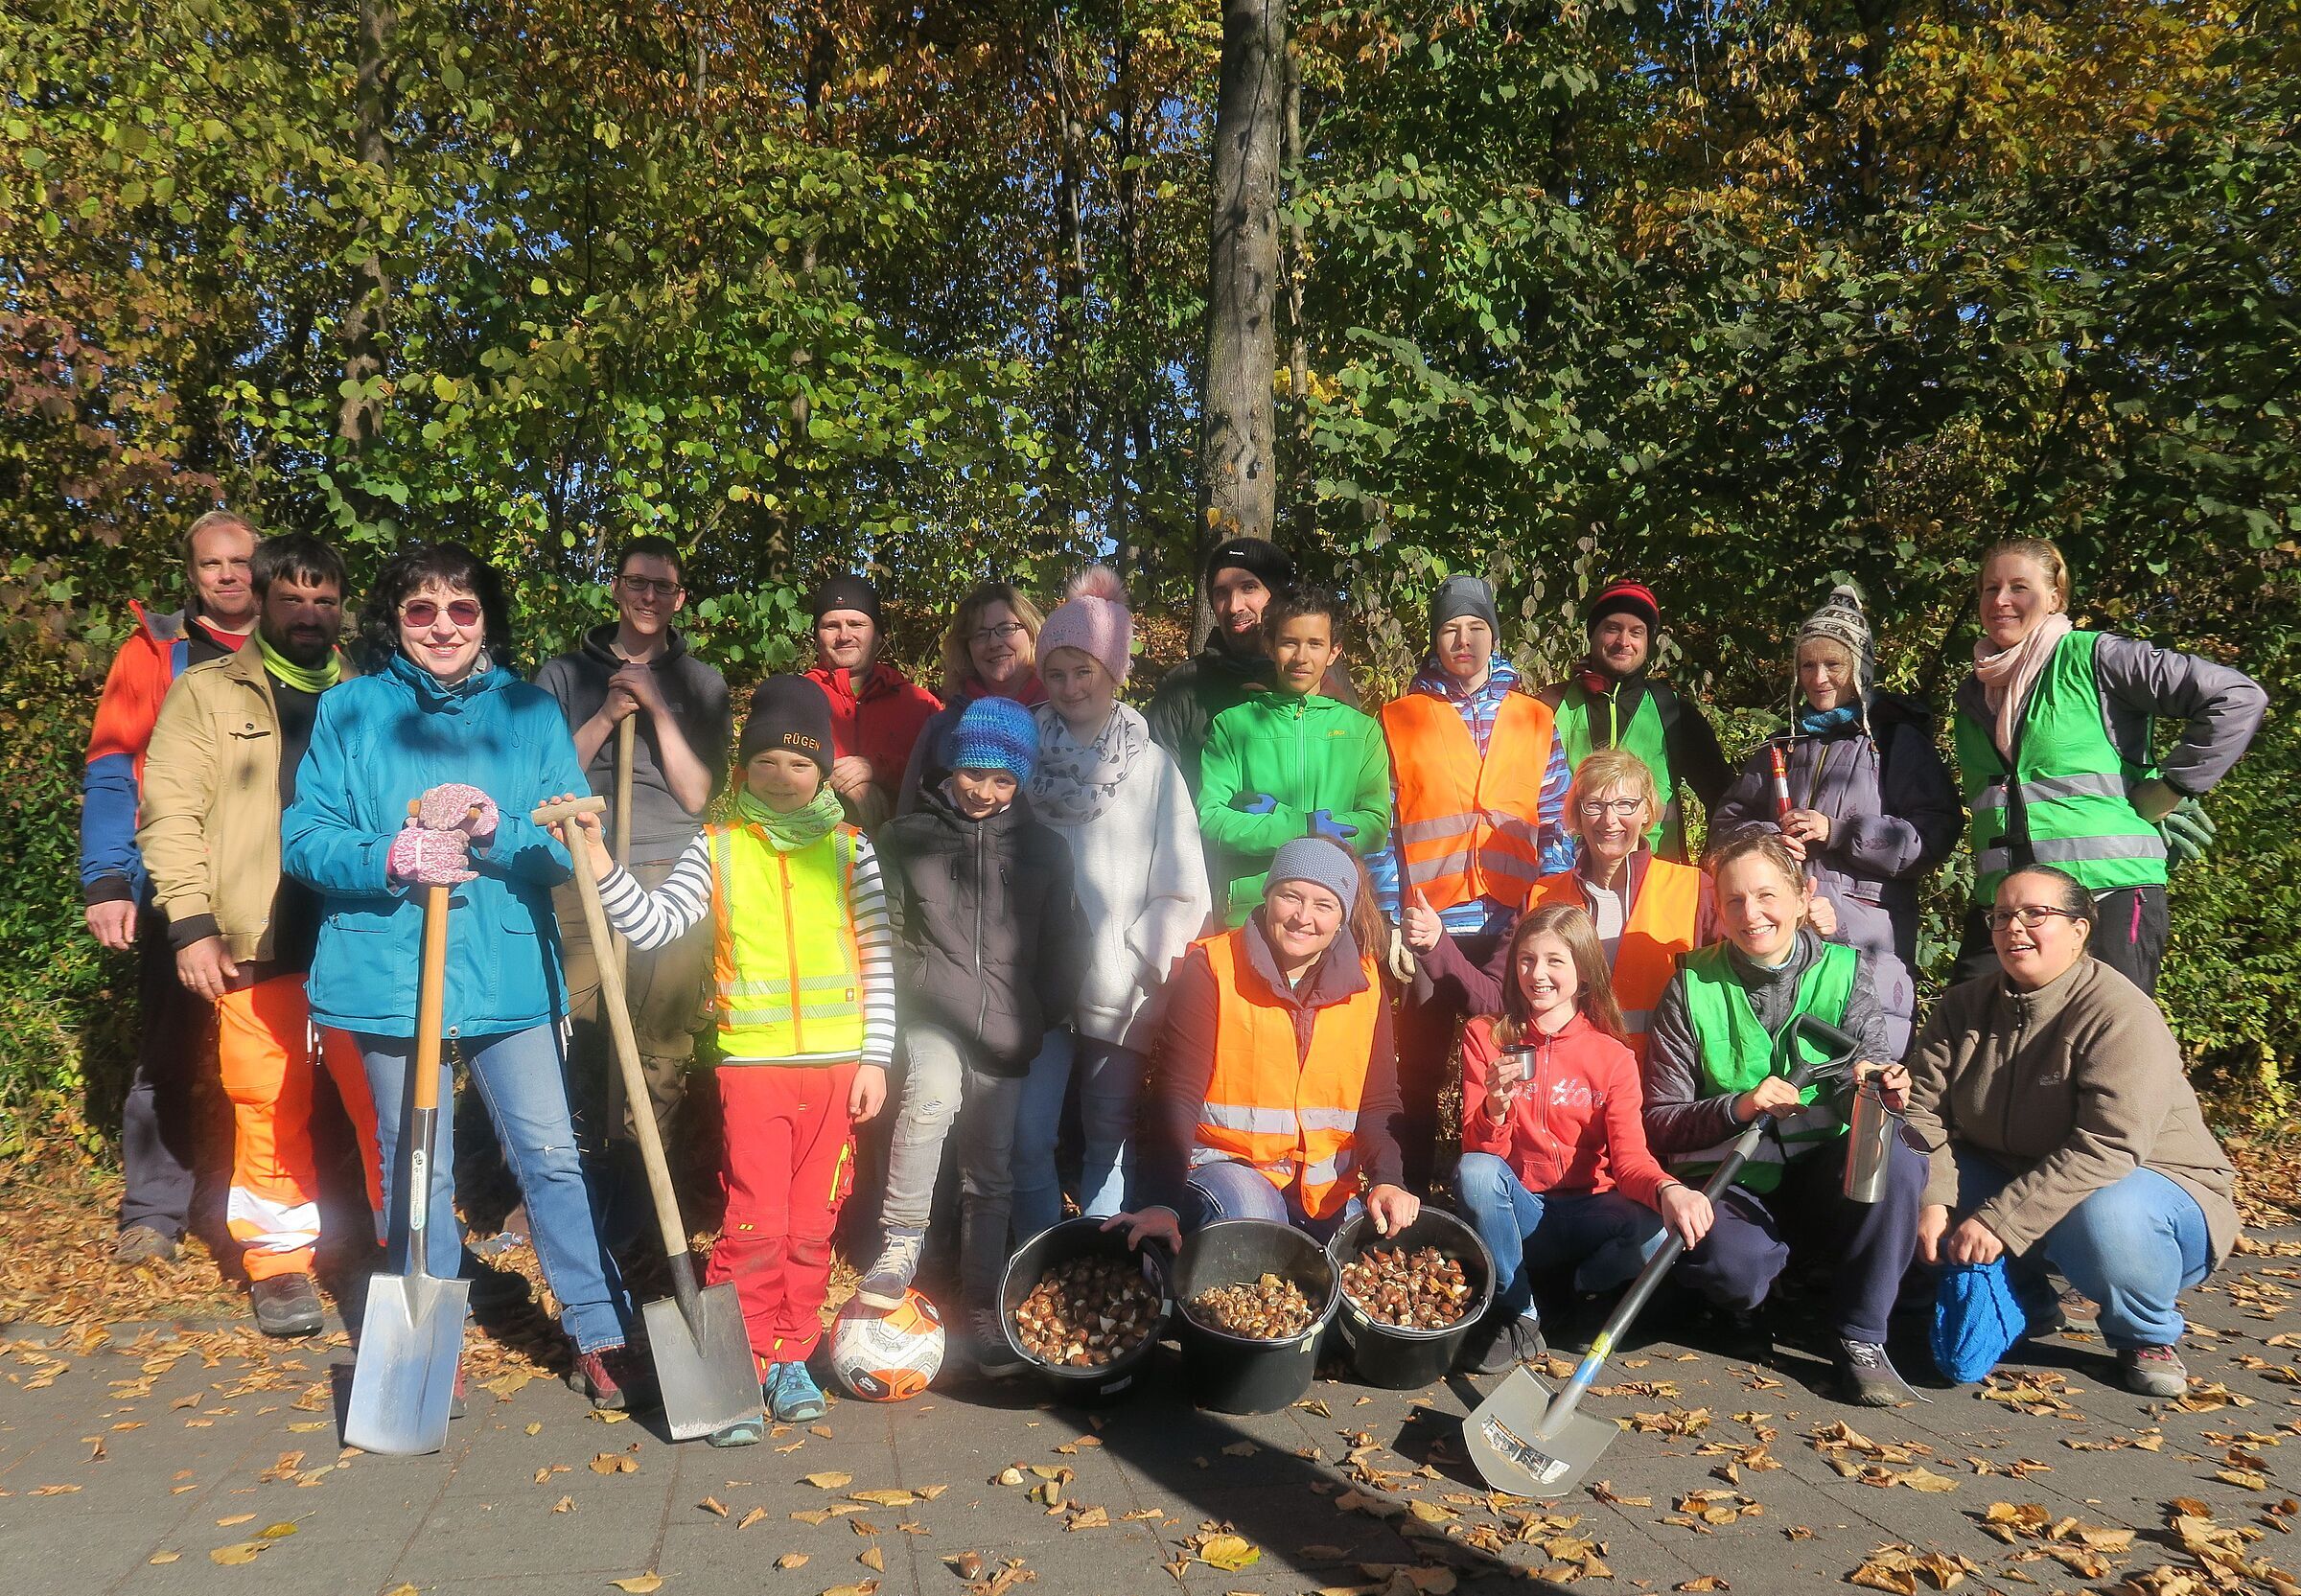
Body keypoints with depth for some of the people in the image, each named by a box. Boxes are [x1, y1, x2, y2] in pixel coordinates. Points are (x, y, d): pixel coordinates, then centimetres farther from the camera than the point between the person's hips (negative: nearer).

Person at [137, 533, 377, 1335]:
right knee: (270, 1109, 3)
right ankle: (280, 1261, 17)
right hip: (259, 943, -1)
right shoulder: (206, 692, 8)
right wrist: (191, 923, -8)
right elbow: (171, 812, 1)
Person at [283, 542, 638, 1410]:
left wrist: (494, 832, -19)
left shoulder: (531, 711, 5)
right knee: (415, 1171, 10)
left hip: (510, 972, 0)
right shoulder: (350, 711, 4)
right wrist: (393, 859, -19)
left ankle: (601, 1339, 12)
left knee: (551, 1155, 1)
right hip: (390, 973, 0)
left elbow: (574, 842, 0)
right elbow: (303, 839, -1)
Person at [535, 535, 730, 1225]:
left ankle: (631, 1195, 6)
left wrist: (657, 710, -6)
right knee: (565, 1039, -3)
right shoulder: (565, 674, 10)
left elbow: (696, 794, 3)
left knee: (658, 1050, -4)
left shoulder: (700, 684, 11)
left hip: (669, 883, 0)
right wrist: (608, 716, -6)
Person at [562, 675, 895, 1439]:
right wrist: (597, 859, -20)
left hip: (836, 1065, 2)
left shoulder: (847, 848, 4)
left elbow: (879, 959, 4)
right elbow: (652, 924, -8)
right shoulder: (717, 848, 3)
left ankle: (790, 1358, 26)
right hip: (751, 1063, -1)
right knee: (755, 1225, -4)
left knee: (811, 1225, 10)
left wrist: (875, 1058, -1)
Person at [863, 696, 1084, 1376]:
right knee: (932, 1094, -32)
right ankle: (901, 1245, -17)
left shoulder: (1044, 849, 7)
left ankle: (982, 1304, 21)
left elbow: (1062, 949, 12)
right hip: (930, 1014, -2)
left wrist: (1043, 1021, 9)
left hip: (1004, 1029, 2)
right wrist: (901, 1004, -1)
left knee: (990, 1172, 7)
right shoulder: (908, 836, 2)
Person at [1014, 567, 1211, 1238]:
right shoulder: (1026, 752, 4)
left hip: (1122, 993, -1)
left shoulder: (1153, 765, 1)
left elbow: (1184, 892, -1)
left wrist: (1133, 959, -8)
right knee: (1028, 1137, -6)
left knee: (1108, 1139, 9)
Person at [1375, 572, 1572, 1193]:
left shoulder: (1535, 720, 11)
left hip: (1513, 931, 1)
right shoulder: (1399, 719, 7)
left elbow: (1557, 827, 9)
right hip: (1427, 929, -1)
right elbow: (1380, 828, 2)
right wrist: (1389, 922, -5)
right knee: (1419, 1078, 5)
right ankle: (1410, 1199, 17)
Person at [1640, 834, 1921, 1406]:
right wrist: (1739, 1106, -24)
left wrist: (1871, 1082, -33)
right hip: (1730, 1176, -2)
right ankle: (1748, 1301, 7)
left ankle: (1862, 1337, -10)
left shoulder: (1843, 970, -1)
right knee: (1726, 1258, -34)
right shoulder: (1694, 987, -6)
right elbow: (1660, 1122, -7)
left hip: (1822, 1165, 2)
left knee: (1896, 1159, -30)